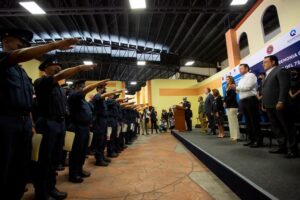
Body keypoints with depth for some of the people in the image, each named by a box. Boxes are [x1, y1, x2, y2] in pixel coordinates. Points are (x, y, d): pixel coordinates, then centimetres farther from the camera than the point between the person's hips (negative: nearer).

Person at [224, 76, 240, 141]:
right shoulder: (228, 87, 20)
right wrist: (225, 102, 0)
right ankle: (233, 136, 14)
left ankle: (236, 136, -2)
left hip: (232, 106, -9)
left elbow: (232, 96, -16)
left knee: (234, 121, -7)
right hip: (229, 106, 9)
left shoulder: (232, 87, -6)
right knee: (231, 122, 9)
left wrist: (226, 102, -10)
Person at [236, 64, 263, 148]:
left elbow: (248, 87, -16)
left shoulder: (251, 75, -2)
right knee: (248, 121, 10)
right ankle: (252, 139, 17)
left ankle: (259, 141, 0)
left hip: (250, 100, -8)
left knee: (254, 121, -6)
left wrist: (236, 87, -7)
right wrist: (236, 89, 0)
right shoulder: (241, 79, 22)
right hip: (243, 101, 9)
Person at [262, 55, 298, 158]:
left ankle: (292, 149, 8)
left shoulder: (280, 71, -3)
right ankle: (282, 147, 19)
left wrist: (281, 101, -23)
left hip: (279, 105, -9)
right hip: (270, 106, 9)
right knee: (276, 128, 11)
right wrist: (264, 104, 15)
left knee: (288, 127, 0)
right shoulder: (268, 75, 23)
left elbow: (285, 86, -15)